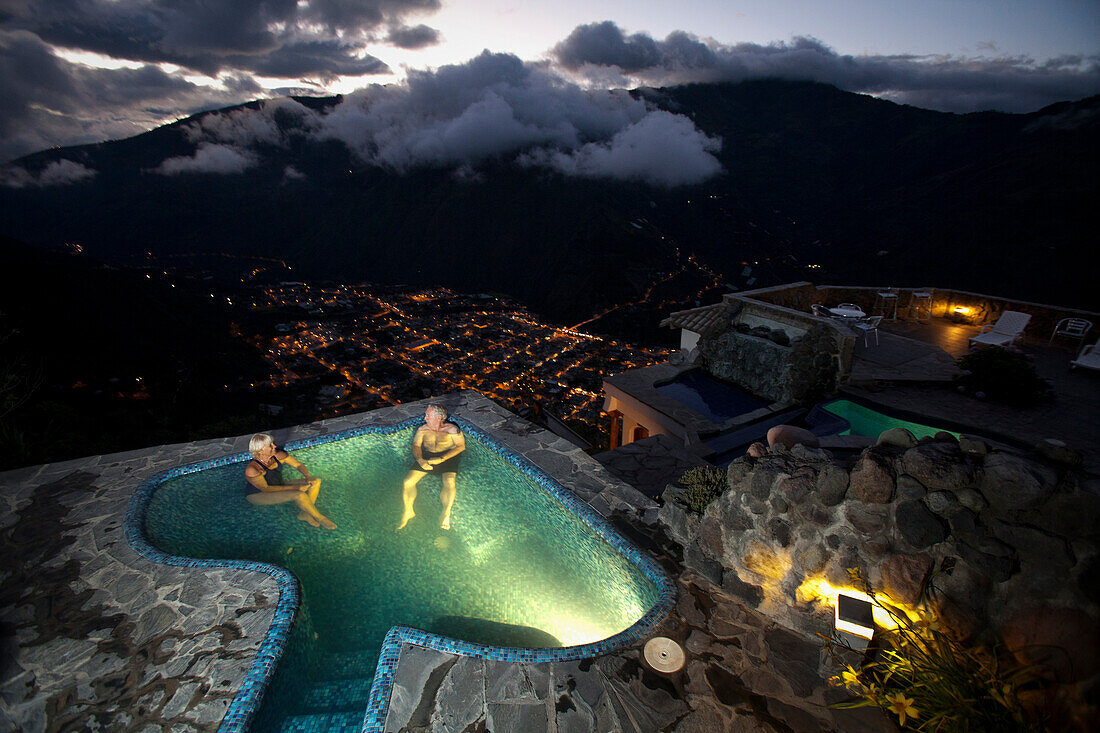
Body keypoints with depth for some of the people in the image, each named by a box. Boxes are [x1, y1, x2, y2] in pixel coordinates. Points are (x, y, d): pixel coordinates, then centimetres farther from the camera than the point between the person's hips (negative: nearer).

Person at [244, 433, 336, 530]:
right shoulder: (252, 469, -26)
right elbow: (265, 488, -23)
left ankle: (304, 513, -13)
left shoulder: (278, 455, -9)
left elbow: (298, 465, 1)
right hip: (259, 496, -7)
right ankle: (319, 517, -12)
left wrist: (308, 477, -18)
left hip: (279, 487, 7)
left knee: (316, 481, -7)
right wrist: (295, 488, -25)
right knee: (299, 495, -31)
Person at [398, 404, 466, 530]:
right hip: (426, 457, 4)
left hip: (447, 457, -3)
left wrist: (441, 459, -19)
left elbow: (461, 446, -9)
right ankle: (408, 511, 6)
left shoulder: (451, 429, -4)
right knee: (408, 482, -14)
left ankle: (446, 514, -17)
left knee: (449, 482, -32)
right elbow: (416, 445, 9)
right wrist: (420, 460, -14)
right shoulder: (422, 429, 8)